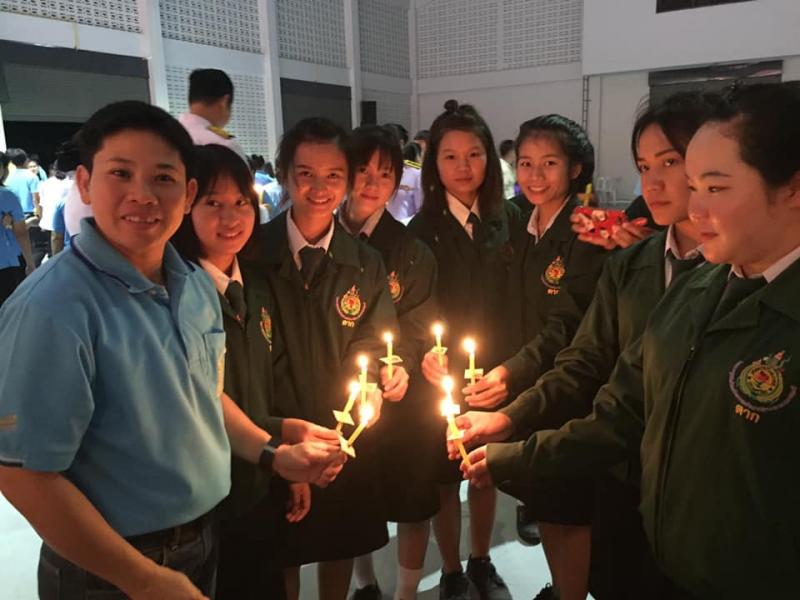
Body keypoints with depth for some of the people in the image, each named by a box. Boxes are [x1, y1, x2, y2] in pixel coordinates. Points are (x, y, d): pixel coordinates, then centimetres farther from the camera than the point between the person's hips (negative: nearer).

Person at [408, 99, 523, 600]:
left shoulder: (510, 218, -2)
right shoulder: (422, 228, -7)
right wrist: (424, 355, -26)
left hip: (495, 371, 2)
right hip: (442, 376, -2)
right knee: (446, 476, 11)